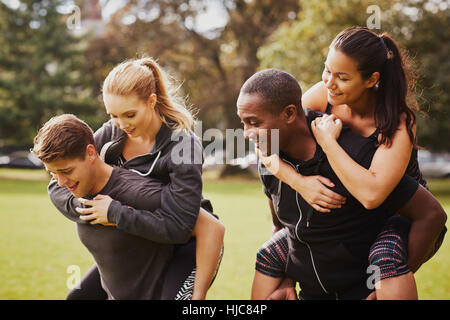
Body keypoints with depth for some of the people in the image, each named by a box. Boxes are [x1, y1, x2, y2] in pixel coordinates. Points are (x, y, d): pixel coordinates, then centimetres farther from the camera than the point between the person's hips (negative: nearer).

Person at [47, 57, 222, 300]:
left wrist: (115, 213, -31)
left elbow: (178, 228, -32)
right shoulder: (111, 133, -8)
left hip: (186, 244, -6)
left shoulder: (183, 145, -26)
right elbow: (58, 184, -4)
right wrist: (83, 206, -25)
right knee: (78, 296, 11)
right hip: (137, 245, 7)